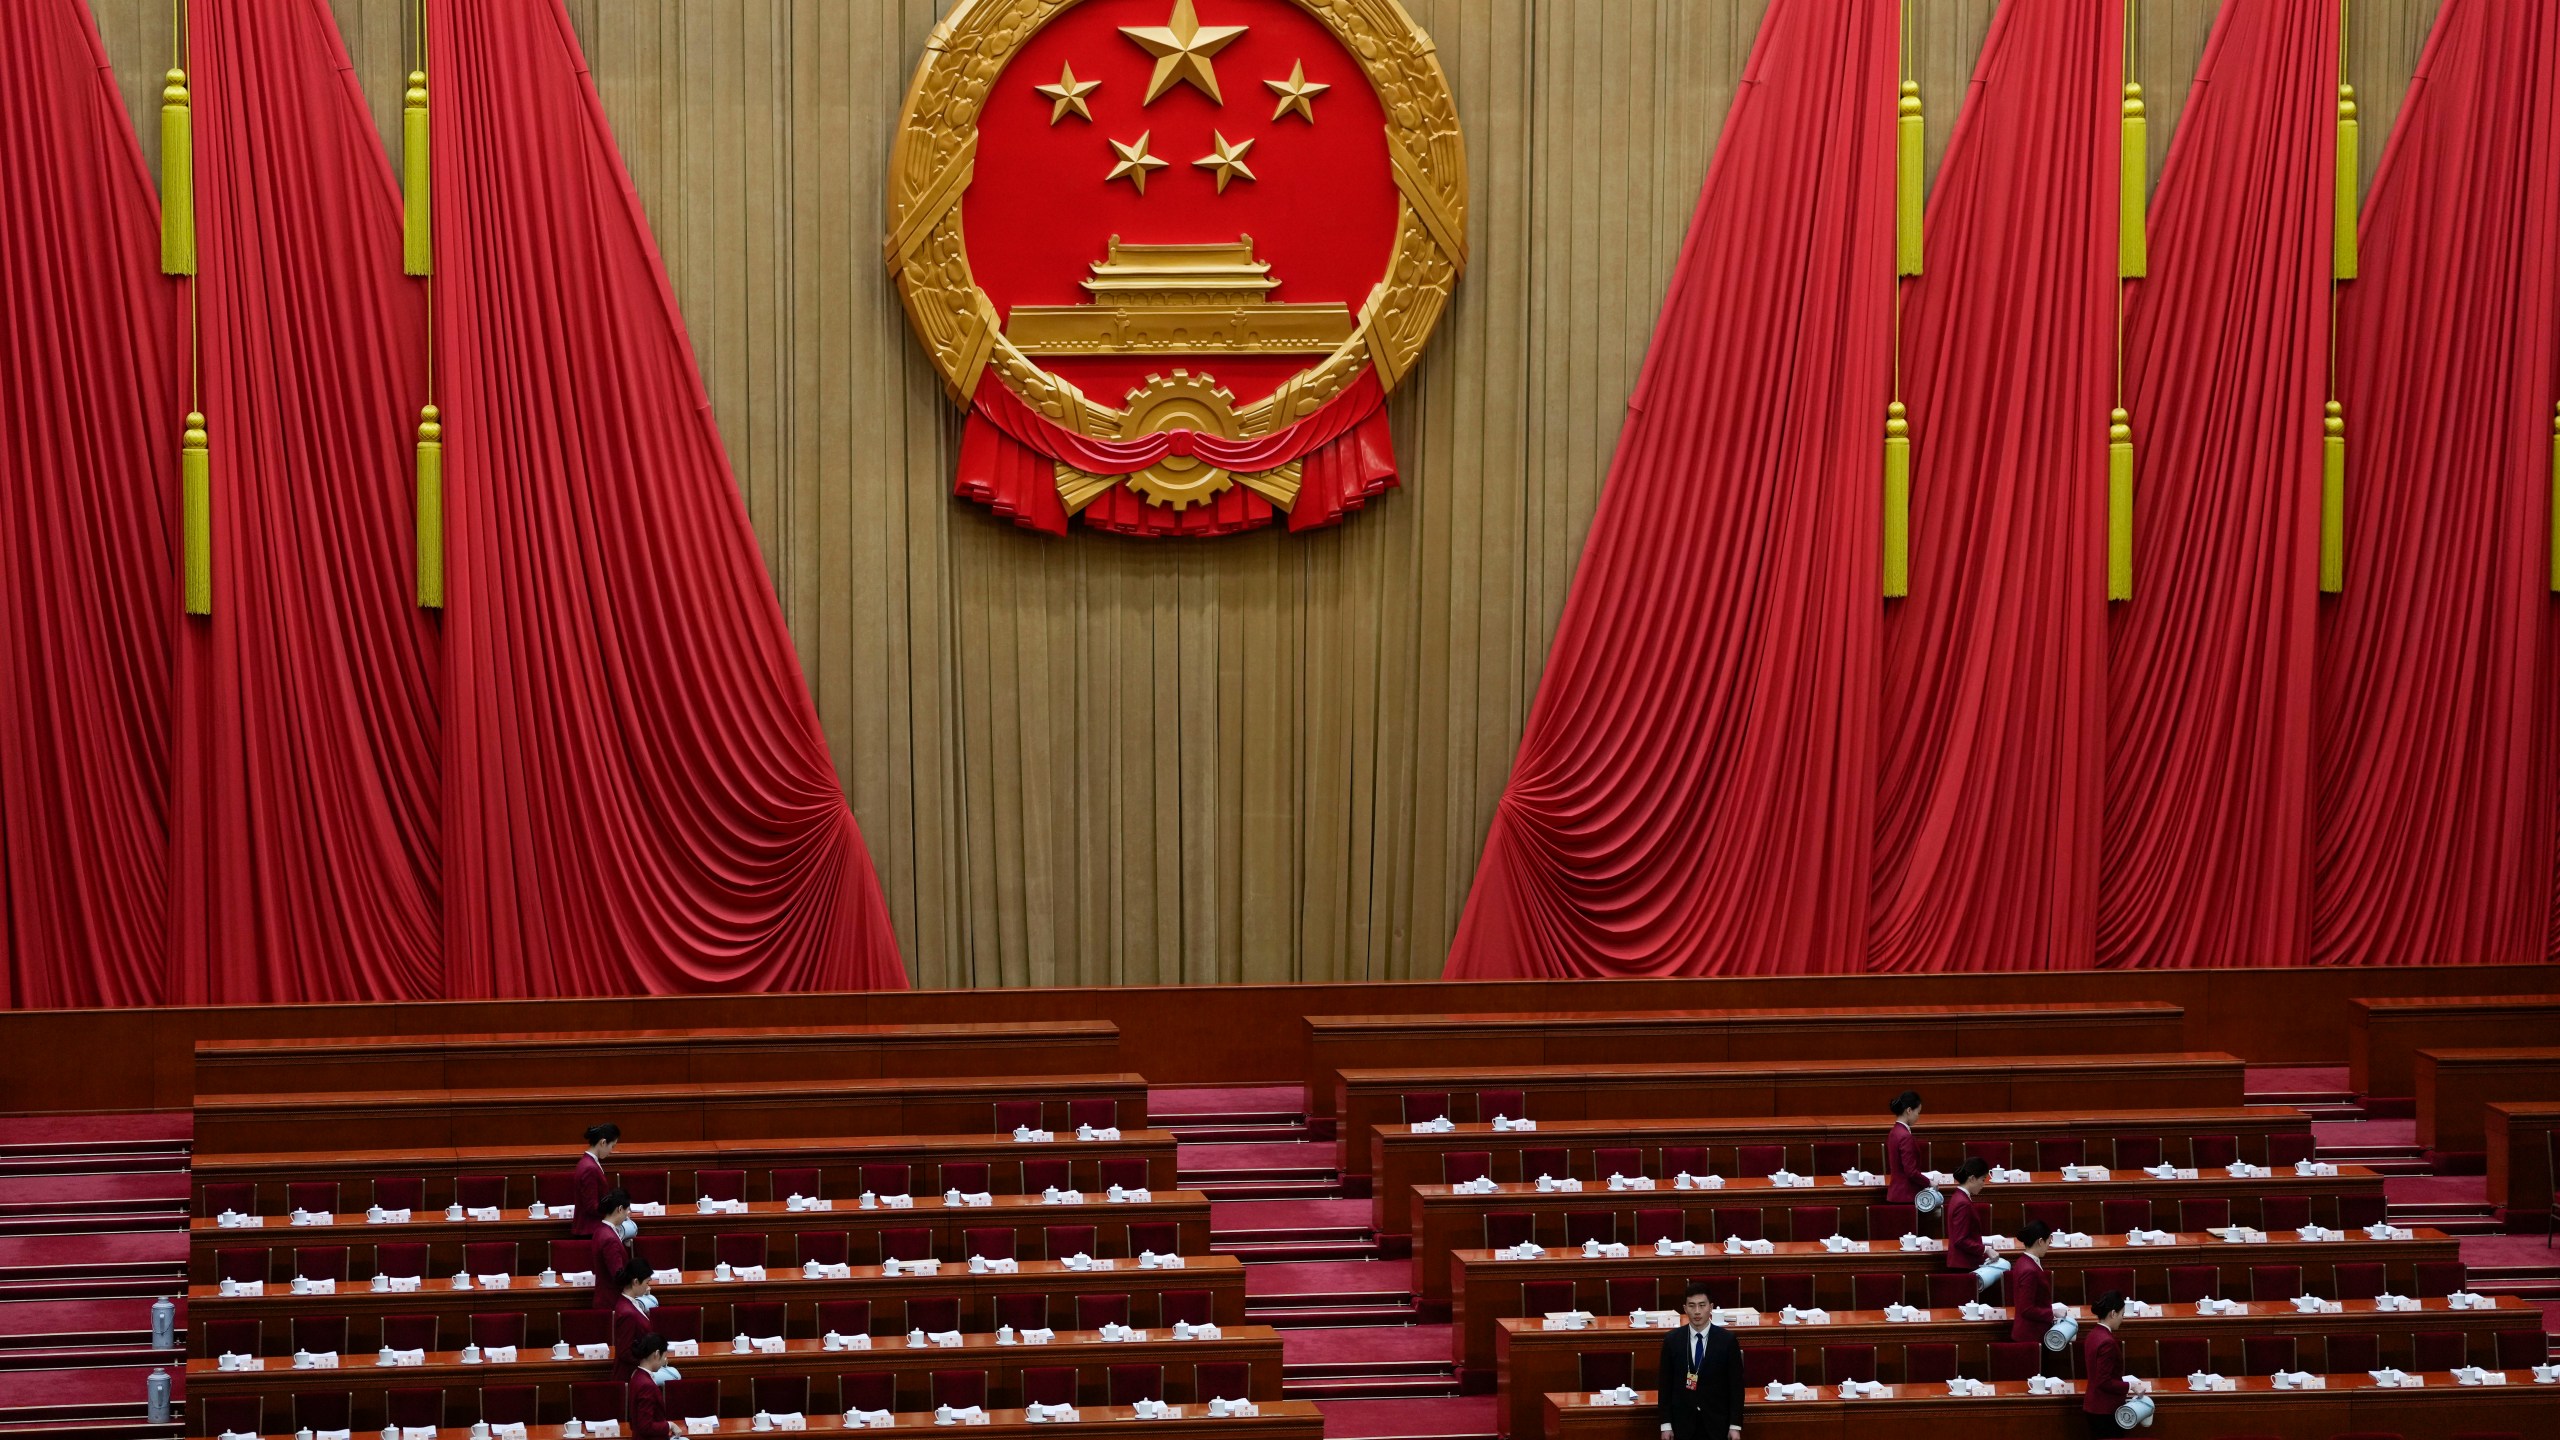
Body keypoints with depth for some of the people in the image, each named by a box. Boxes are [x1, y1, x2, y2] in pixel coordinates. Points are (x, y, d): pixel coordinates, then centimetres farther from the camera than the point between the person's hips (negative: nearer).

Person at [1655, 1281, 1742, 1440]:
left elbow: (1736, 1385, -1)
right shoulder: (1672, 1340, 1)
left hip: (1716, 1424, -1)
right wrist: (1666, 1424, -1)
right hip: (1683, 1424, 1)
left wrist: (1735, 1426, -5)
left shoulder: (1727, 1340, -3)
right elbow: (1665, 1385, 4)